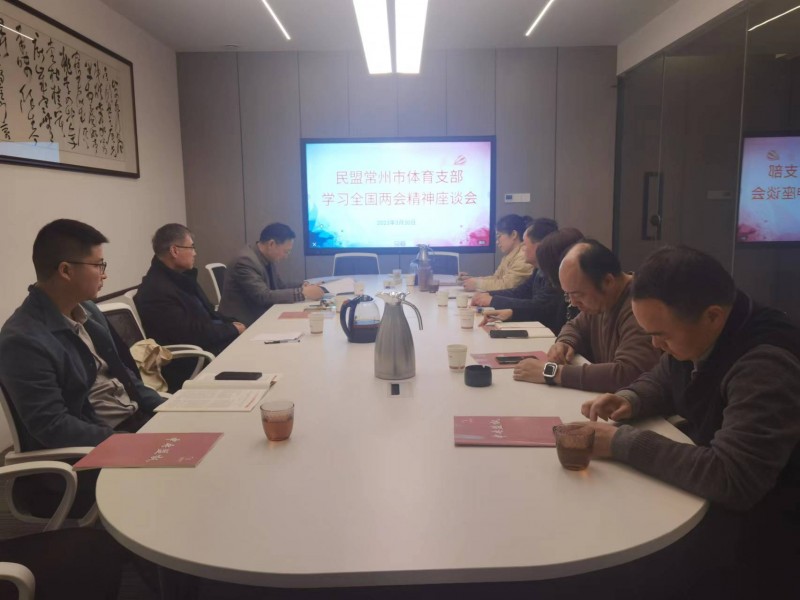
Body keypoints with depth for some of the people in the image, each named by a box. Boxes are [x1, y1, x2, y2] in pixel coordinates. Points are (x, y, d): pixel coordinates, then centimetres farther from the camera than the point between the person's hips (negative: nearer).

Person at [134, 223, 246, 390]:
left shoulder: (180, 277, 11)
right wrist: (233, 329, -13)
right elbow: (192, 334, -23)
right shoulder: (156, 291, -20)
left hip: (209, 345, 9)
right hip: (192, 365, -9)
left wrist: (232, 324, -2)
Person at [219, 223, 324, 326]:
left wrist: (302, 287, -4)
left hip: (259, 318, 8)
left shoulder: (267, 259, 4)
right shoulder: (246, 261, -22)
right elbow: (264, 297, -28)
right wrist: (303, 293, -26)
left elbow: (279, 286, 15)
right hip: (242, 324, -8)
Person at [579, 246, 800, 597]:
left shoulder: (767, 367, -31)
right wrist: (631, 400, -10)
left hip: (761, 536, -7)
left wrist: (622, 443, -31)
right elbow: (662, 383, 13)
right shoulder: (694, 335, -5)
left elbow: (730, 480, -38)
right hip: (711, 497, 8)